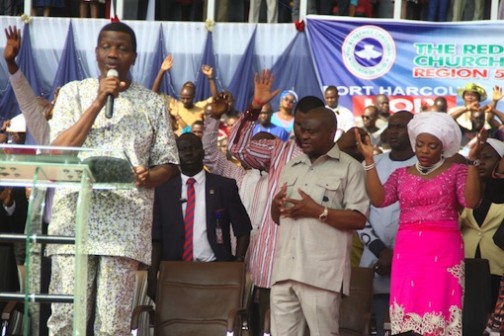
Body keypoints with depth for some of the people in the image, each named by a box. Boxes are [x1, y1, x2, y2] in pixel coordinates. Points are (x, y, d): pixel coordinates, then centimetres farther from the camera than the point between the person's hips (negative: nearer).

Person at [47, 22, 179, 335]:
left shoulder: (151, 103, 13)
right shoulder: (74, 92, 12)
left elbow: (168, 164, 12)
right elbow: (59, 150, -2)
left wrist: (148, 178, -11)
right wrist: (99, 102, -6)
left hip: (126, 221, 0)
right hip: (75, 215, 0)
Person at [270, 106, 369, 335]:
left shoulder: (349, 168, -1)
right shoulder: (291, 167, 20)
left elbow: (358, 219, -8)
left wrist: (317, 211, -15)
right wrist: (276, 205, 2)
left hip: (321, 272, -6)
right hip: (285, 268, 6)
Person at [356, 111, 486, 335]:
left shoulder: (456, 171, 5)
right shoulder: (401, 174, 14)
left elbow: (471, 200, -12)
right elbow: (378, 199, -1)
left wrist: (472, 160, -18)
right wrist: (369, 160, -3)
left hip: (443, 251, -3)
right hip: (407, 251, 3)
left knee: (437, 310, -6)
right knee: (407, 311, -1)